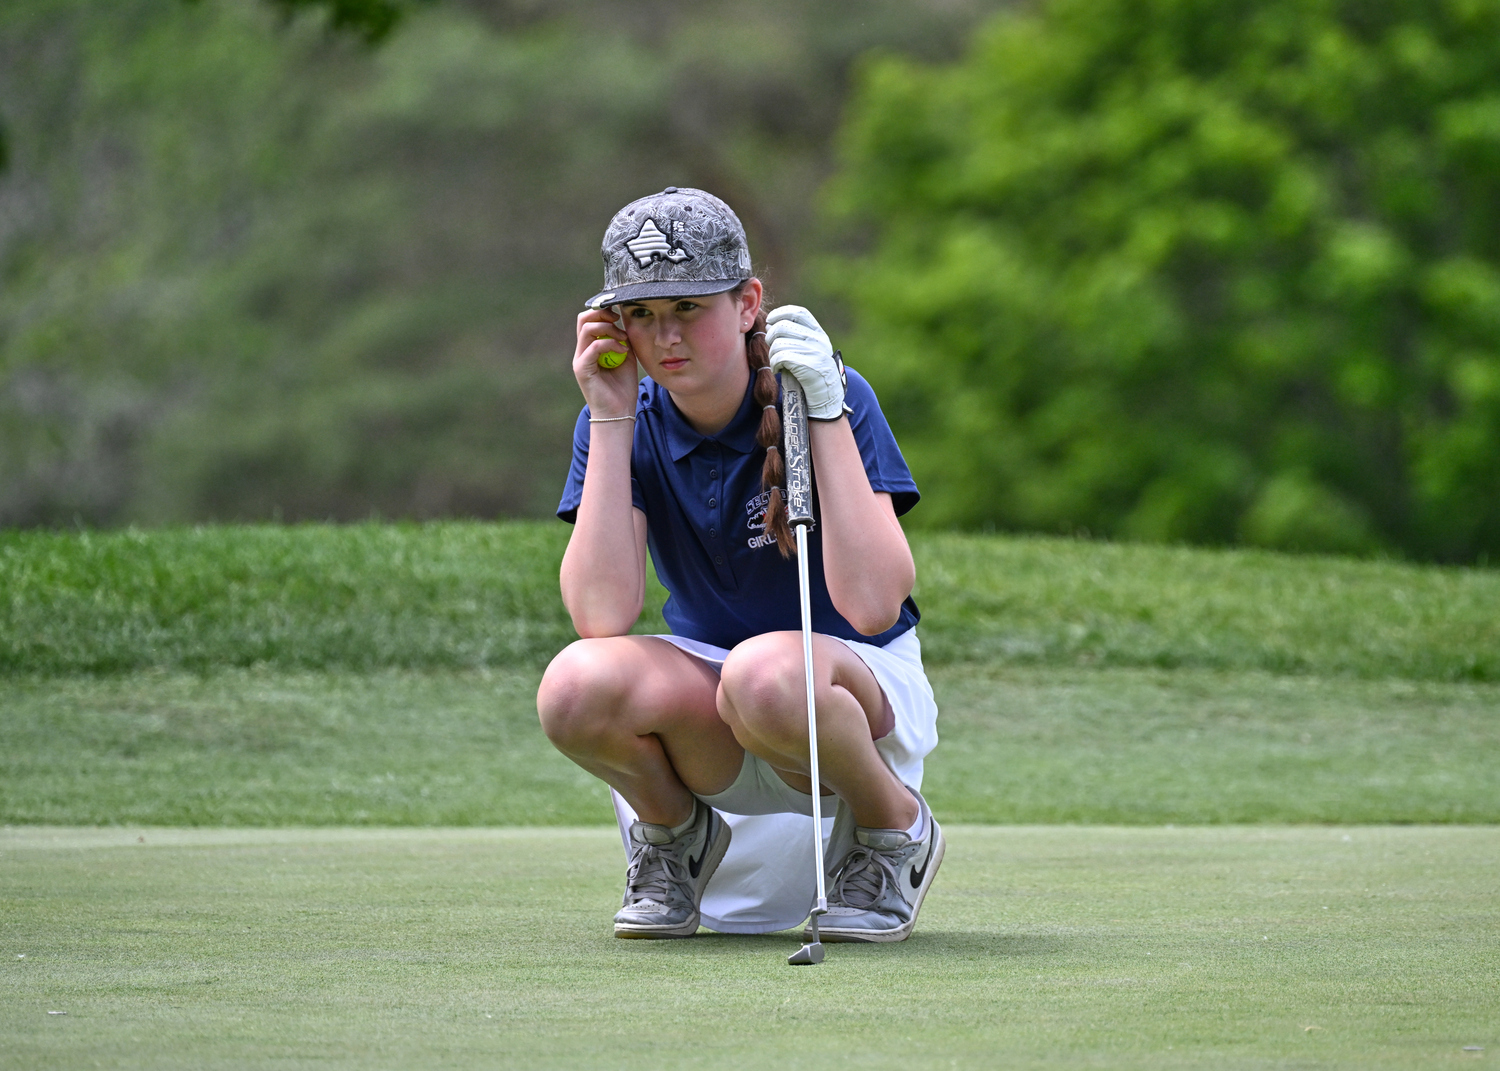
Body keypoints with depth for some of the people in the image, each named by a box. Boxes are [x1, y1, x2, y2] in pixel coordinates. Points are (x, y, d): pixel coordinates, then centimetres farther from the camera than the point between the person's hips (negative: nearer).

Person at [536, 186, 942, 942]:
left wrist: (825, 410, -29)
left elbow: (871, 604, -28)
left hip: (860, 692, -3)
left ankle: (896, 829, -7)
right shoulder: (633, 423, -6)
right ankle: (675, 831, 4)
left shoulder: (836, 397, -15)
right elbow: (602, 616, -21)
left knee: (768, 673, -39)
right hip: (704, 715, 3)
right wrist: (610, 422, -23)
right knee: (578, 686, -31)